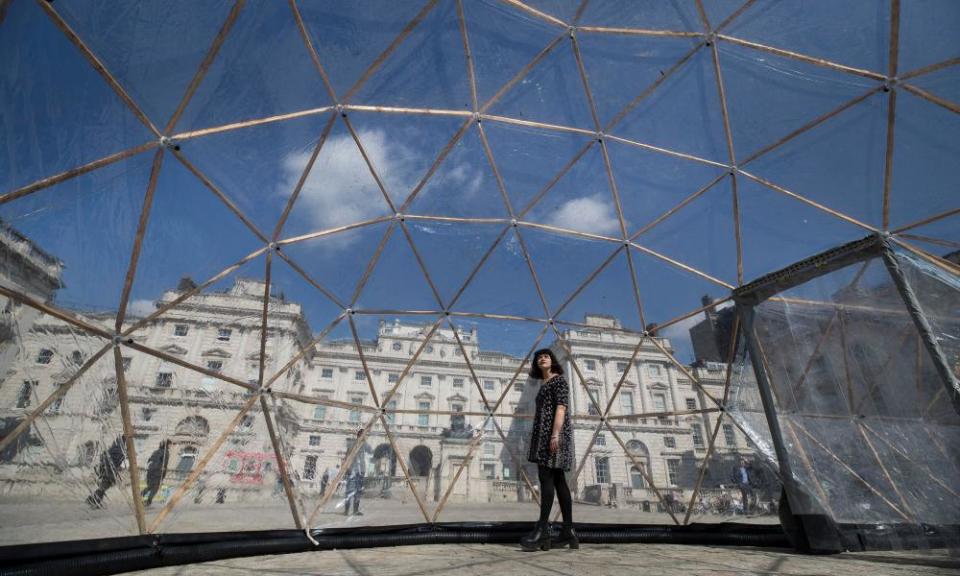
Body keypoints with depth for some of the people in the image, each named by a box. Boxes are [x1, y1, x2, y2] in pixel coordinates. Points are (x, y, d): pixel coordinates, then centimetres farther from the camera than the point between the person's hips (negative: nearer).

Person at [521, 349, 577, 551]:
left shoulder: (559, 379, -1)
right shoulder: (543, 384, 23)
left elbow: (561, 407, -13)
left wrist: (555, 434, -23)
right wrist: (540, 438, 18)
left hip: (554, 432, -9)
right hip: (544, 433, 9)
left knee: (546, 477, -13)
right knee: (558, 479, 5)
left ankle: (542, 530, -15)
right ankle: (569, 532, 7)